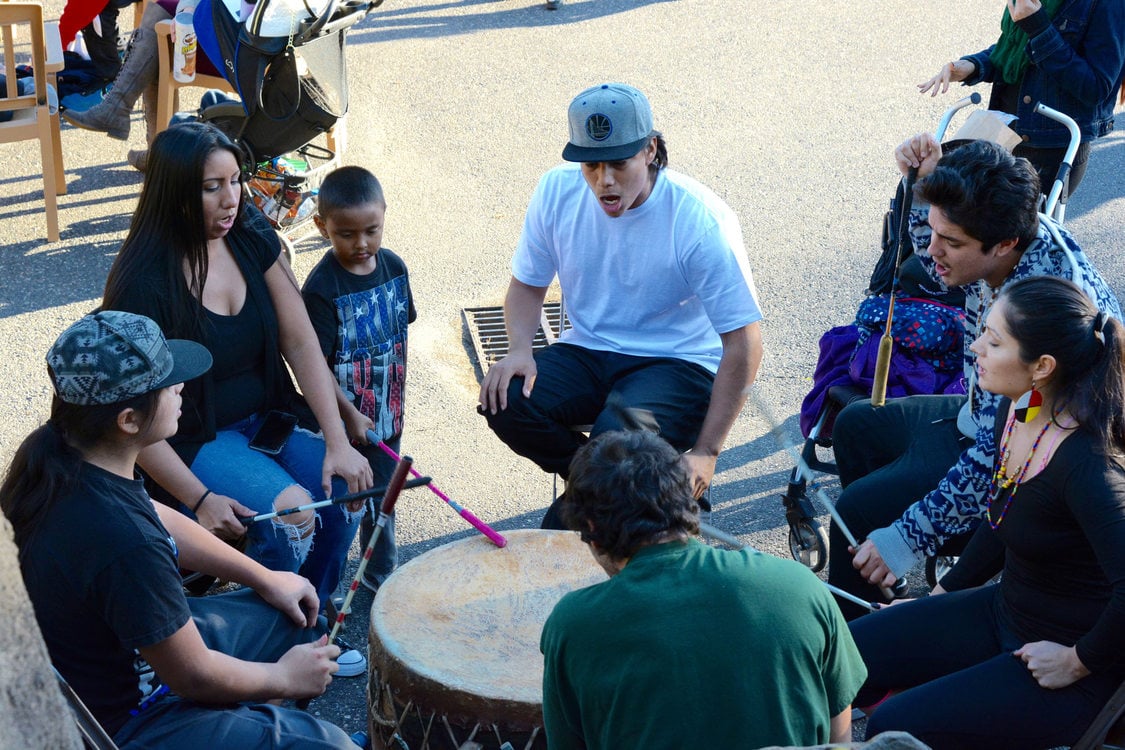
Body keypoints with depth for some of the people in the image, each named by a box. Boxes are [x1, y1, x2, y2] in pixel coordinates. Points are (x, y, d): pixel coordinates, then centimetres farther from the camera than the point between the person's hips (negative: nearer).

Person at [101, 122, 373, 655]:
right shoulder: (144, 281, -21)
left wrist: (338, 442, -11)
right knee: (289, 511, -27)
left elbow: (299, 341, -2)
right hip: (191, 441, -6)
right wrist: (198, 499, -24)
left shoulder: (253, 240, -3)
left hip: (266, 418, 6)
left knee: (345, 489, -16)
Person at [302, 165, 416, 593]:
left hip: (387, 413, 6)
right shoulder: (321, 288, -22)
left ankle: (381, 574, 38)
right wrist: (349, 414, -19)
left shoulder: (394, 267, -3)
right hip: (343, 418, -6)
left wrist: (397, 392, 12)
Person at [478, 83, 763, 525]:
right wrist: (519, 350, -14)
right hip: (587, 352, 5)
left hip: (679, 364, -4)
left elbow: (744, 342, -18)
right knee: (504, 400, -24)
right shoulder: (557, 192, -6)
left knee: (618, 436, -35)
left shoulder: (701, 221, -20)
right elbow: (527, 284, 9)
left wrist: (706, 451, -22)